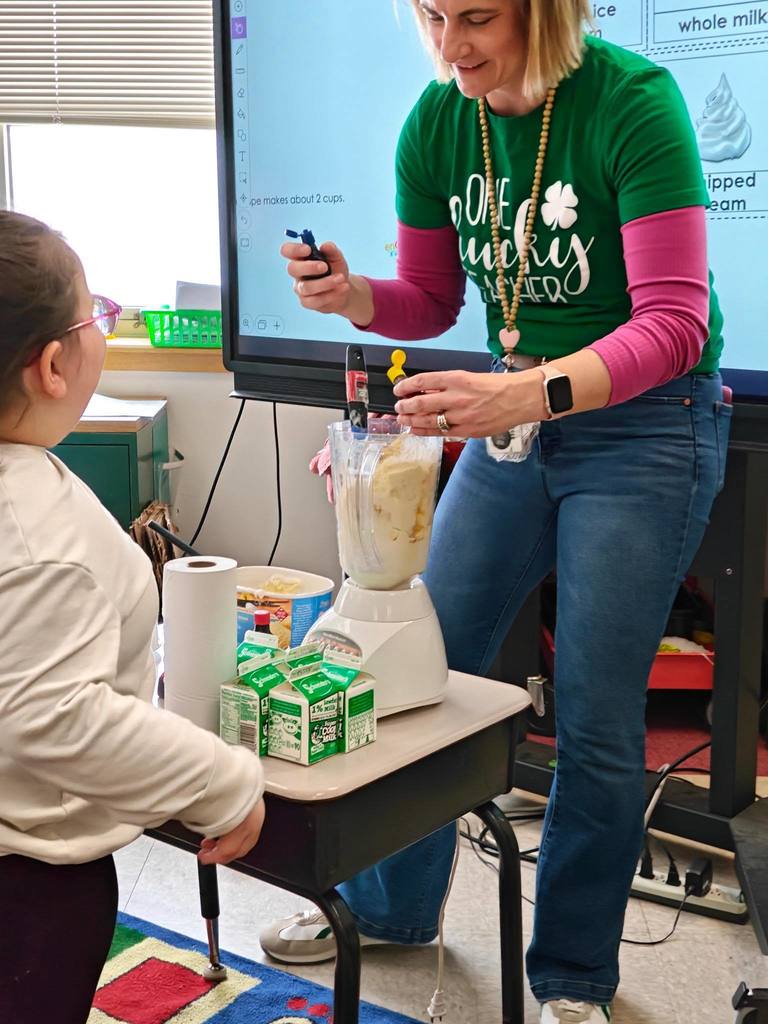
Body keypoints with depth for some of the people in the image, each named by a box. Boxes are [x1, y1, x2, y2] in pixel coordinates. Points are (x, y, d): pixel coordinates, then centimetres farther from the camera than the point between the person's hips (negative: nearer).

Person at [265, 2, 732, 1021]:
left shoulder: (633, 100, -19)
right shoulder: (435, 123, -2)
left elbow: (673, 324, -25)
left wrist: (532, 394, -40)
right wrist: (351, 295, -13)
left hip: (645, 424, -5)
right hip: (513, 414, 6)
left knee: (596, 717, -2)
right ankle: (390, 905, 32)